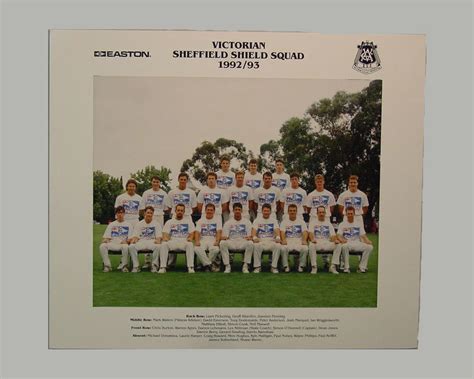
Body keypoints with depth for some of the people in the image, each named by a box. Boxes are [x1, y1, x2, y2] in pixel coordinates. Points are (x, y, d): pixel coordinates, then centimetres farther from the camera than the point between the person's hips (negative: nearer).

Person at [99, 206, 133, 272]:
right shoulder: (111, 224, 20)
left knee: (125, 246, -38)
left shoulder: (128, 224, 14)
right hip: (112, 244, 2)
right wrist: (105, 240, -10)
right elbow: (106, 237, 15)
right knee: (102, 246, -28)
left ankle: (124, 265, -17)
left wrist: (126, 241, -15)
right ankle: (107, 265, -17)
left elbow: (130, 238, 7)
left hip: (123, 244, -2)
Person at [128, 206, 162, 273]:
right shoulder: (139, 224, 14)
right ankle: (136, 266, -19)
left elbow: (159, 236, 1)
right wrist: (134, 239, -18)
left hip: (152, 242, -1)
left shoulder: (156, 223, 10)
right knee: (131, 246, -29)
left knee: (158, 246, -36)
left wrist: (158, 240, -23)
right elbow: (135, 235, 7)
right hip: (141, 242, 2)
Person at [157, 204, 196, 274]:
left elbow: (192, 233, 7)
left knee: (190, 244, -35)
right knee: (164, 244, -31)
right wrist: (165, 238, -19)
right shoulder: (169, 222, 16)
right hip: (172, 242, 1)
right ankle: (162, 267, -29)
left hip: (184, 242, -1)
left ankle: (191, 267, -35)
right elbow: (165, 234, 6)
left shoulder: (188, 220, 15)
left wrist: (190, 238, -17)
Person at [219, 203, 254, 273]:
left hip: (243, 242, 0)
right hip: (231, 243, 1)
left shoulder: (247, 222, 13)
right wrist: (224, 237, -21)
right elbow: (224, 236, 5)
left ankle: (245, 266, -21)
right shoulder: (228, 223, 13)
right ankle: (227, 266, -21)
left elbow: (250, 236, 5)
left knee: (250, 243, -34)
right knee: (222, 243, -31)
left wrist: (249, 237, -21)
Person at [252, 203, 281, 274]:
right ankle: (257, 266, -20)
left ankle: (274, 267, -19)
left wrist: (278, 237, -27)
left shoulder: (273, 220, 13)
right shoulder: (257, 220, 12)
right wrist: (254, 237, -27)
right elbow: (254, 230, -3)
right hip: (260, 241, 0)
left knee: (278, 245, -32)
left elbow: (277, 229, -4)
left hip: (271, 241, 1)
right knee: (256, 245, -34)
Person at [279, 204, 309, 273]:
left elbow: (305, 232, -2)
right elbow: (282, 232, -6)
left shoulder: (301, 221, 12)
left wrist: (304, 240, -24)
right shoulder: (285, 221, 11)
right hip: (288, 241, 0)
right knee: (283, 248, -33)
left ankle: (301, 266, -10)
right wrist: (283, 240, -27)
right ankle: (285, 266, -14)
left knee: (305, 248, -31)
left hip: (299, 241, 1)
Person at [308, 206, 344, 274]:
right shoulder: (313, 222, 14)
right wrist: (312, 239, -27)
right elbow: (311, 233, -4)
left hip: (327, 243, 2)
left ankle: (333, 266, -20)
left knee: (338, 245, -25)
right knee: (311, 245, -36)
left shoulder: (329, 223, 20)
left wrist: (335, 240, -18)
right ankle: (314, 267, -24)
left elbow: (333, 235, 8)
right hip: (316, 243, -2)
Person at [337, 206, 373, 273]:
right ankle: (346, 268, -26)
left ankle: (362, 267, -18)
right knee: (344, 246, -38)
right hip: (347, 244, -3)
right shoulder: (342, 224, 8)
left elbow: (363, 235, 10)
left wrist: (367, 241, -11)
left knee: (370, 247, -24)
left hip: (357, 243, 3)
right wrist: (341, 239, -28)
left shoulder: (359, 222, 16)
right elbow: (339, 235, -4)